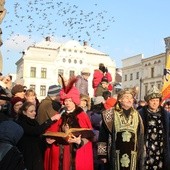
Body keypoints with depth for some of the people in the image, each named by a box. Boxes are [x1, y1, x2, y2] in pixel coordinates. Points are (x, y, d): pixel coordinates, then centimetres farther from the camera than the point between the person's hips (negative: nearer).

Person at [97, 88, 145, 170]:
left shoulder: (136, 115, 9)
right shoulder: (110, 114, -4)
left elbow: (140, 136, 12)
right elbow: (103, 135, -4)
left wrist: (141, 154, 10)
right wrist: (102, 154, -6)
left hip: (132, 155, 4)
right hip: (115, 154, -3)